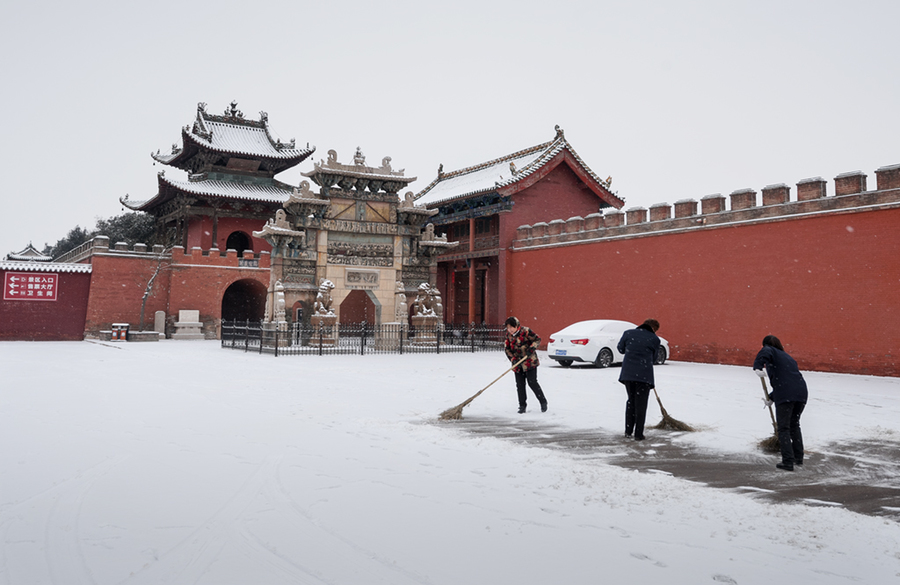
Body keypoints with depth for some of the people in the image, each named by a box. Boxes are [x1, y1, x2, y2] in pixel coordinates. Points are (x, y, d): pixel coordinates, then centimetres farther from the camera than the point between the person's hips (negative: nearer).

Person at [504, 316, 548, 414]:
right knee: (520, 385, 3)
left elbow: (537, 339, -8)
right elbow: (507, 349, 5)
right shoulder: (508, 335, 3)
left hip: (530, 362, -5)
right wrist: (514, 359, -9)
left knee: (532, 382, -7)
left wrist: (532, 347, -24)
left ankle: (543, 402, 10)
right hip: (518, 364, 5)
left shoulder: (525, 331, -14)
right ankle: (522, 406, 14)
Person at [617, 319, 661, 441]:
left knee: (631, 400, 18)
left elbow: (620, 349, 12)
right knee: (641, 404, 6)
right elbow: (653, 357, 9)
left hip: (628, 373, 3)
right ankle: (638, 434, 8)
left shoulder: (628, 333, 4)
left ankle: (628, 431, 20)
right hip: (644, 375, -3)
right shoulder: (654, 339, -1)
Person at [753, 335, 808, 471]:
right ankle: (798, 458, 31)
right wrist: (771, 398, 40)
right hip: (802, 393, 7)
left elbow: (765, 352, -18)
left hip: (785, 395, -7)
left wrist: (758, 366, -32)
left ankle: (788, 462, -2)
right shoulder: (787, 357, 30)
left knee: (784, 428, 1)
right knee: (794, 424, 24)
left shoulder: (771, 351, 9)